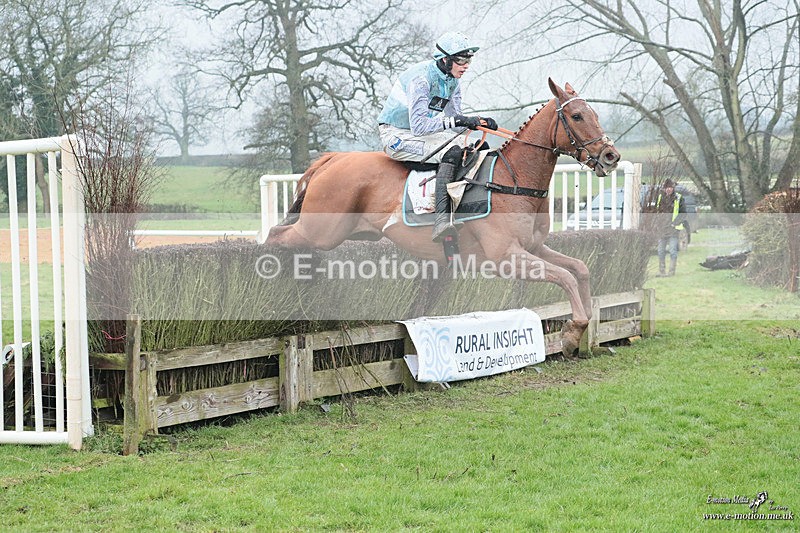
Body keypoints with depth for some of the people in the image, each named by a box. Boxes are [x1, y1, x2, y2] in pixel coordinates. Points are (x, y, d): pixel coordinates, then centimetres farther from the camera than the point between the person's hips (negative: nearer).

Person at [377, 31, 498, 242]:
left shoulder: (453, 80, 3)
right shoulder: (421, 77, -23)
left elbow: (455, 119, 4)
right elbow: (418, 125, -30)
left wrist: (479, 122, -14)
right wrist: (453, 121, -35)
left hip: (424, 134, 9)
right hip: (397, 136, -9)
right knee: (451, 152, -32)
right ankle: (442, 220, -42)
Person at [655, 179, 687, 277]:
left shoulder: (678, 198, -2)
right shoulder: (660, 197, 9)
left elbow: (683, 214, -1)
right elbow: (656, 211, 19)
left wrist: (675, 222, -11)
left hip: (673, 229, -5)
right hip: (662, 228, 5)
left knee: (673, 251, -7)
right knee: (661, 251, 8)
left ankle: (672, 271, -3)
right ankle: (662, 271, 16)